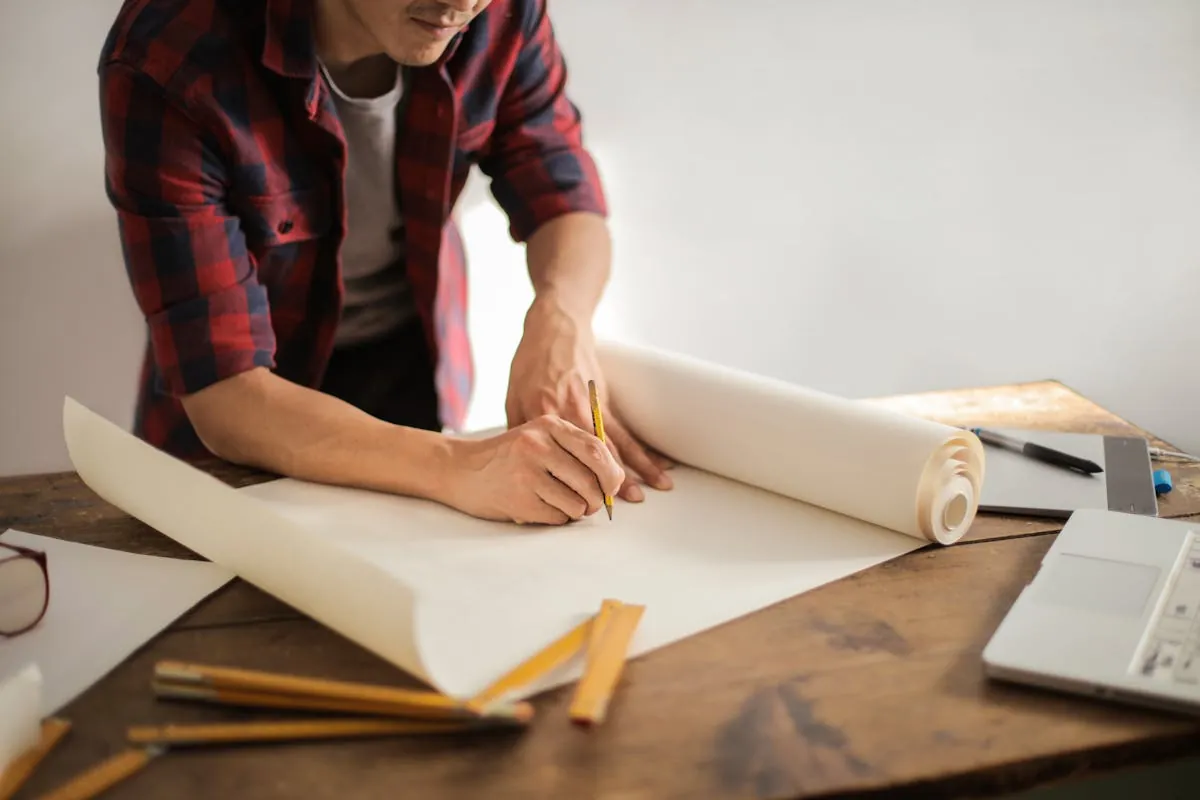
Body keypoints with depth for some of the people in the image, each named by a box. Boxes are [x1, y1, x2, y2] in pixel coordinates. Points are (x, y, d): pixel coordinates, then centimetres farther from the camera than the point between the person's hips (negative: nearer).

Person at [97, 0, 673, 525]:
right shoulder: (166, 60, -29)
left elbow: (566, 198, -7)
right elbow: (224, 394, -32)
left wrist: (561, 317, -31)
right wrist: (455, 467, -47)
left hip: (414, 369, 3)